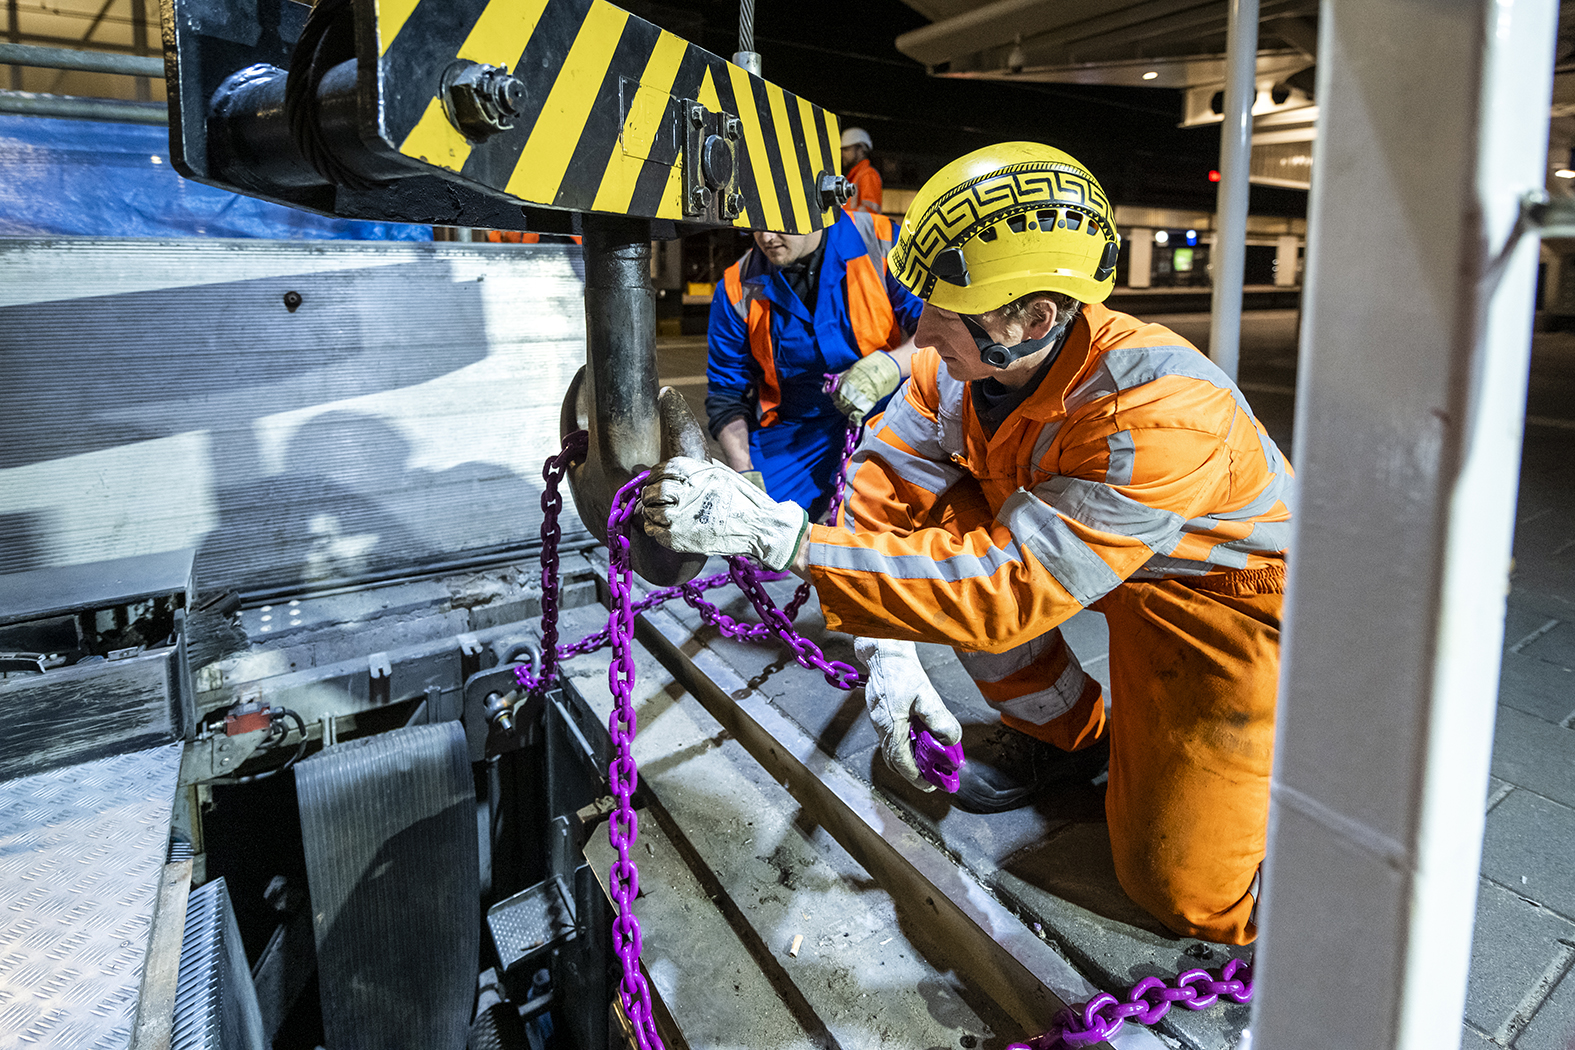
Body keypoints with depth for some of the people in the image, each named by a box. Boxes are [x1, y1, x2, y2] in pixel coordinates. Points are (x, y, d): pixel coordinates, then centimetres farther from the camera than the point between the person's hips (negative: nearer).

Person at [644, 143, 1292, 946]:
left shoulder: (1164, 415, -39)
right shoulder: (957, 366, -18)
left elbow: (1003, 584, -43)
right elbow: (883, 488, -14)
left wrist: (771, 533, -48)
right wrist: (888, 653, -26)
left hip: (1230, 588, -6)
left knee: (1186, 892, -12)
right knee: (934, 521, -15)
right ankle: (1066, 733, 7)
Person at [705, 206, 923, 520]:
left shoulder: (880, 243, -5)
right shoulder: (737, 290, 4)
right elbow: (727, 391, 8)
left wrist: (891, 365, -29)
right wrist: (744, 472, -6)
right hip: (795, 430, 3)